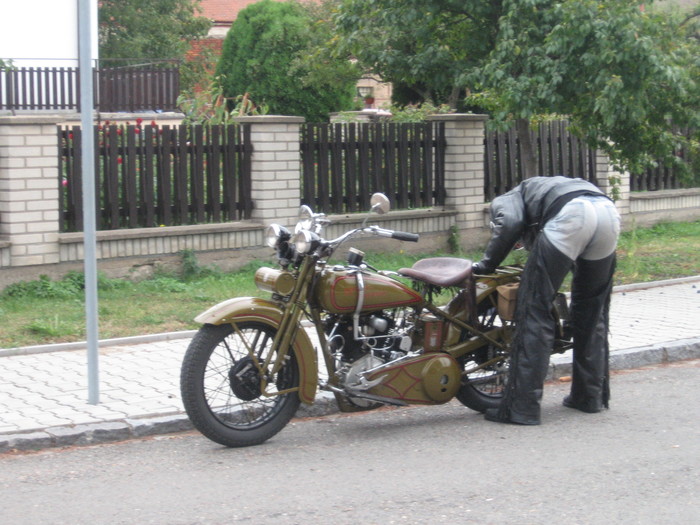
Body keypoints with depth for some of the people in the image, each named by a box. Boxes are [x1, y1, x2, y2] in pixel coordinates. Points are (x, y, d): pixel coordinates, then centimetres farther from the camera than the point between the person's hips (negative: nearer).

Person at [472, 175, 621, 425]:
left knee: (534, 311, -1)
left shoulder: (504, 200, 26)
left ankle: (522, 407, -2)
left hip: (569, 215, -7)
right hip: (608, 209, 7)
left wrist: (487, 264, 11)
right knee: (593, 310, 23)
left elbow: (510, 223, 1)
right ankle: (591, 395, 31)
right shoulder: (545, 188, 45)